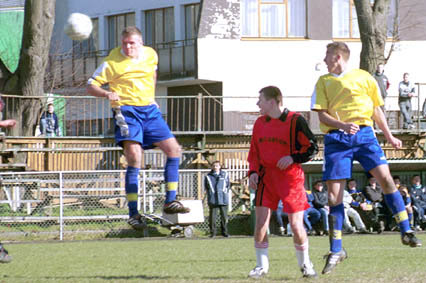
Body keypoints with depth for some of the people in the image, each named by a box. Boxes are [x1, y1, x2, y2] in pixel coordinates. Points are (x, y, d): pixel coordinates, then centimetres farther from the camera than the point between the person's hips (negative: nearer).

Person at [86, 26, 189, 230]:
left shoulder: (151, 55, 7)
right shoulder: (112, 62, -6)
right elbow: (91, 86, -4)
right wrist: (107, 94, -23)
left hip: (149, 109, 5)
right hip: (127, 111, -5)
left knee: (174, 149, -1)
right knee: (134, 159, -16)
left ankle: (170, 202, 9)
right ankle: (133, 213, -12)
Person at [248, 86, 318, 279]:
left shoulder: (295, 121, -7)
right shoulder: (260, 123, 9)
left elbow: (312, 148, -5)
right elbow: (254, 152, 18)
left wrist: (293, 158, -18)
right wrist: (253, 172, 3)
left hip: (291, 177, -4)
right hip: (266, 178, 4)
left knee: (296, 225, -5)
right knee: (261, 221, -5)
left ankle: (305, 264, 15)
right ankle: (261, 266, 7)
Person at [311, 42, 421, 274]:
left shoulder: (363, 78, 11)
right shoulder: (323, 82, 12)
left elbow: (376, 109, 18)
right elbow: (322, 114, 3)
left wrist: (389, 136, 16)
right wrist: (342, 125, -15)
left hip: (364, 134, -1)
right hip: (336, 139, 1)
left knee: (385, 177, -16)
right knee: (334, 193, -4)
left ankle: (406, 232, -9)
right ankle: (336, 250, 5)